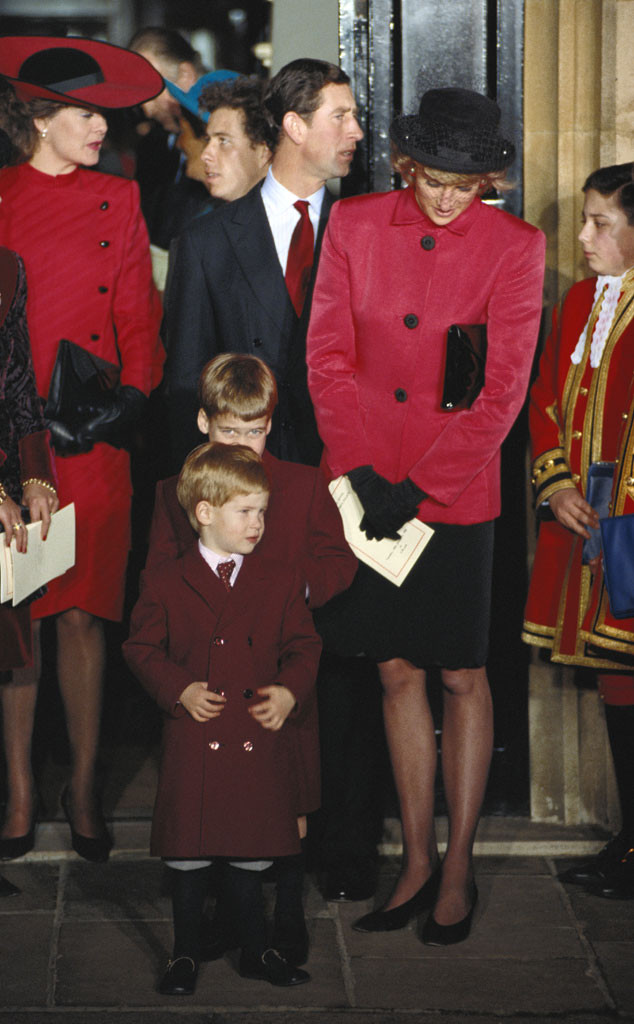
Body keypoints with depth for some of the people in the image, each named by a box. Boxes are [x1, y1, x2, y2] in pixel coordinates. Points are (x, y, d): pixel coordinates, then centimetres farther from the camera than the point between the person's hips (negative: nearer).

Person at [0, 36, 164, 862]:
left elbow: (139, 316, 9)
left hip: (95, 444, 1)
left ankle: (84, 792, 11)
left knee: (80, 615, 1)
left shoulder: (117, 201, 10)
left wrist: (131, 396, -7)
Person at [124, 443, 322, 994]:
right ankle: (186, 953, 20)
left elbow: (304, 648, 10)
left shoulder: (280, 583, 5)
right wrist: (179, 689, -11)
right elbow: (142, 648, 4)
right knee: (188, 856, 6)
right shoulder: (165, 585, 0)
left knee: (252, 854, 9)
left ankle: (256, 949, 25)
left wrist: (290, 691, -8)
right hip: (194, 743, -1)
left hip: (259, 742, 1)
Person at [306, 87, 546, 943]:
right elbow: (328, 358, 2)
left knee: (462, 677, 3)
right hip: (364, 486, 2)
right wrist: (361, 472, -8)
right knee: (398, 671, 9)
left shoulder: (513, 246, -4)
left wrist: (418, 486, -13)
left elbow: (503, 389, -8)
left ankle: (459, 867, 15)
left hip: (456, 492, -2)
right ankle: (418, 862, 19)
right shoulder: (354, 225, 3)